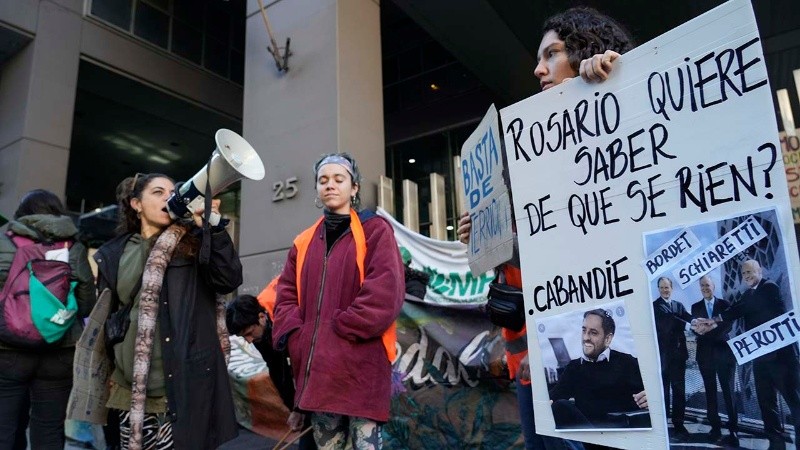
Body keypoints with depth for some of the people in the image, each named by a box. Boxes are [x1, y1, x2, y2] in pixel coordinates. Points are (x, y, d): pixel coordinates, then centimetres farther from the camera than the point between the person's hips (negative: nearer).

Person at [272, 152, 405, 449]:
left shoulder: (375, 231, 1)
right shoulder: (304, 241, 17)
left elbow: (385, 293, -12)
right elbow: (286, 294, 12)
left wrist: (341, 329, -14)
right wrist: (296, 338, -5)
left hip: (361, 365, -5)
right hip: (316, 368, 5)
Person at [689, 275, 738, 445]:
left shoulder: (724, 304, 7)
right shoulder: (695, 307, 11)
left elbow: (728, 325, -5)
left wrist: (711, 329, -20)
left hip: (723, 351, -2)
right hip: (705, 353, 2)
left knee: (728, 390, -2)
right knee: (710, 391, 6)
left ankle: (733, 428, 5)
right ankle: (715, 427, 13)